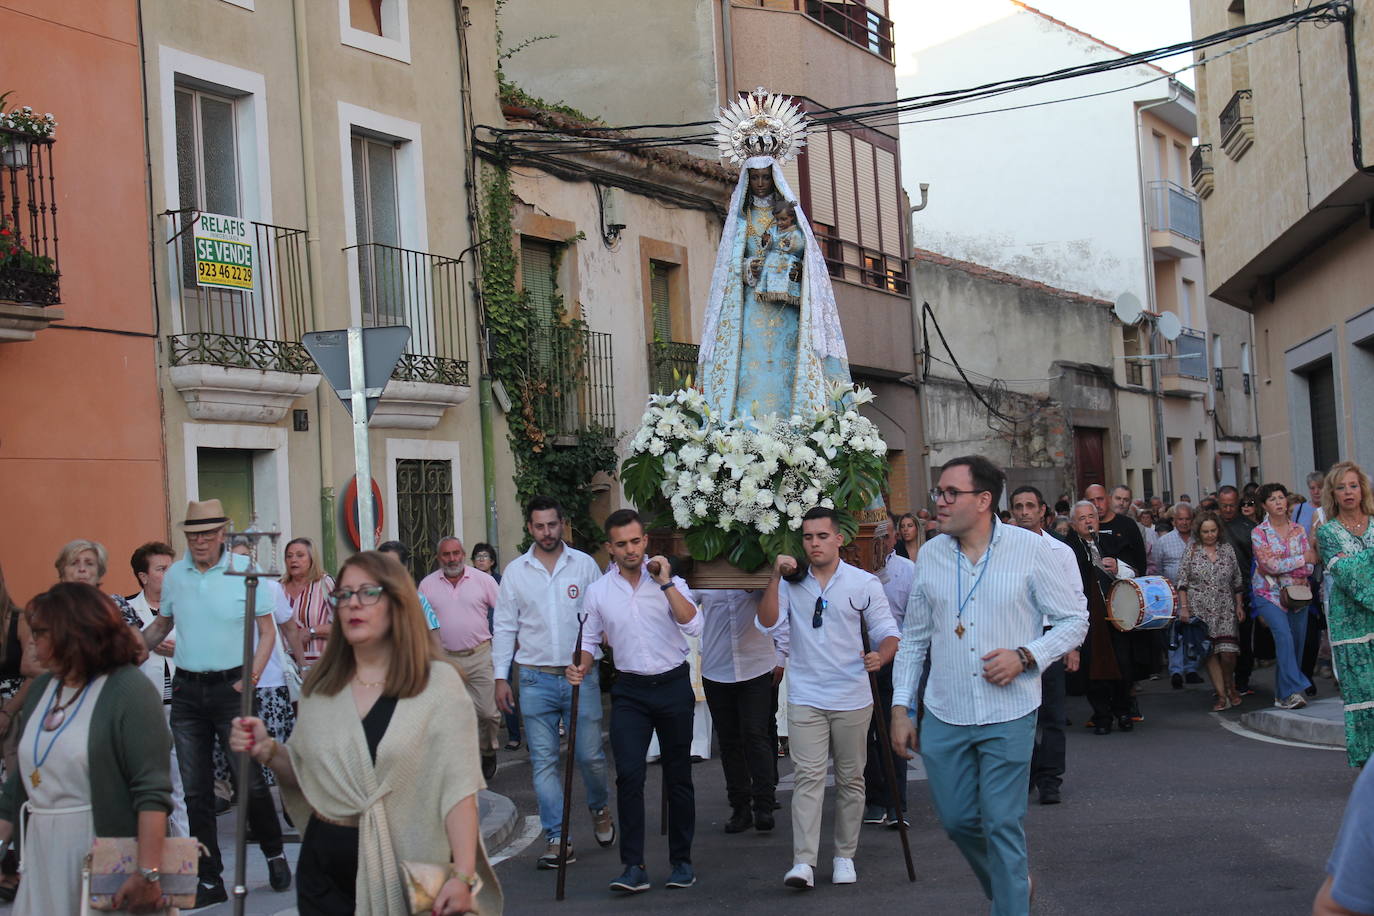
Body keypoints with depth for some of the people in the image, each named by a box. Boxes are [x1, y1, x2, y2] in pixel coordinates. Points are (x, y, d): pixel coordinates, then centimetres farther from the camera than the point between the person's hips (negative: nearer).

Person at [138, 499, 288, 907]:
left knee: (250, 781, -2)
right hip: (187, 690, 4)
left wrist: (251, 678, -13)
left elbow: (268, 631, -3)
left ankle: (275, 855, 22)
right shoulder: (174, 575, 5)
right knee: (196, 790, 6)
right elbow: (162, 624, 18)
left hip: (230, 687, -4)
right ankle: (210, 880, 14)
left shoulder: (245, 571, -7)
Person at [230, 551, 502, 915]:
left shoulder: (439, 683, -9)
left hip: (405, 868, -4)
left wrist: (463, 875, -24)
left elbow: (457, 789, -15)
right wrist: (267, 751, -2)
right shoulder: (320, 687, 7)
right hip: (326, 870, 4)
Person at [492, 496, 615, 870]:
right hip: (536, 680, 1)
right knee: (544, 761, -1)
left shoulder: (584, 565, 4)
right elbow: (504, 626, 8)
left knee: (590, 754, 0)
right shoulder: (515, 571, 6)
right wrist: (500, 677, 3)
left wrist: (589, 654, -8)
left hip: (581, 676, -1)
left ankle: (600, 807, 31)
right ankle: (558, 839, 4)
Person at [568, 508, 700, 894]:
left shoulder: (669, 581, -1)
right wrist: (580, 667, -6)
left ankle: (681, 861, 19)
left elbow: (693, 625, -15)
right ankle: (633, 867, -10)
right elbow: (590, 640, 14)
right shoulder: (598, 591, 4)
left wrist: (666, 583, -19)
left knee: (678, 776, 7)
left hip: (673, 687, 0)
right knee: (628, 774, -12)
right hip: (630, 692, 1)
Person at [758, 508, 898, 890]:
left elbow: (886, 631, 3)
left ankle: (844, 856, 20)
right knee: (808, 777, -9)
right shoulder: (791, 583, 5)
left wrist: (881, 655, -18)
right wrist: (775, 578, -13)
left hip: (852, 699, 0)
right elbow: (768, 623, -5)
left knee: (850, 779, 9)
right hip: (805, 698, 0)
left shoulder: (864, 583, 2)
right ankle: (803, 861, -14)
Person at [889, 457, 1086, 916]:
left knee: (1001, 824, -2)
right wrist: (900, 708, 8)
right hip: (944, 715, 4)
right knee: (957, 819, 10)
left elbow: (1074, 620, 0)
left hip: (1008, 714, -4)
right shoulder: (930, 555, 5)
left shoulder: (1030, 548, -6)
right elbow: (913, 637, 12)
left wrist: (1025, 656, -16)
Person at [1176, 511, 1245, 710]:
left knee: (1228, 652, -9)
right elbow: (1182, 582, 1)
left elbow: (1237, 581, 13)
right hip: (1200, 610, -1)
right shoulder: (1192, 550, 2)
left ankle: (1230, 687, 17)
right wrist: (1184, 607, -5)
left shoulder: (1227, 550, 7)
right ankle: (1222, 695, 1)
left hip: (1225, 610, 1)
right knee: (1209, 652, -4)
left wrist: (1239, 606, 10)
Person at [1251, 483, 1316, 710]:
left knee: (1297, 642, 3)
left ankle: (1283, 694, 16)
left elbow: (1308, 568, 2)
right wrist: (1304, 558, -9)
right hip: (1270, 593, -4)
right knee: (1284, 636, -22)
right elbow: (1271, 565, -14)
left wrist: (1281, 567, -14)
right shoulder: (1259, 533, -3)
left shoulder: (1299, 530, 7)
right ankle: (1292, 692, -24)